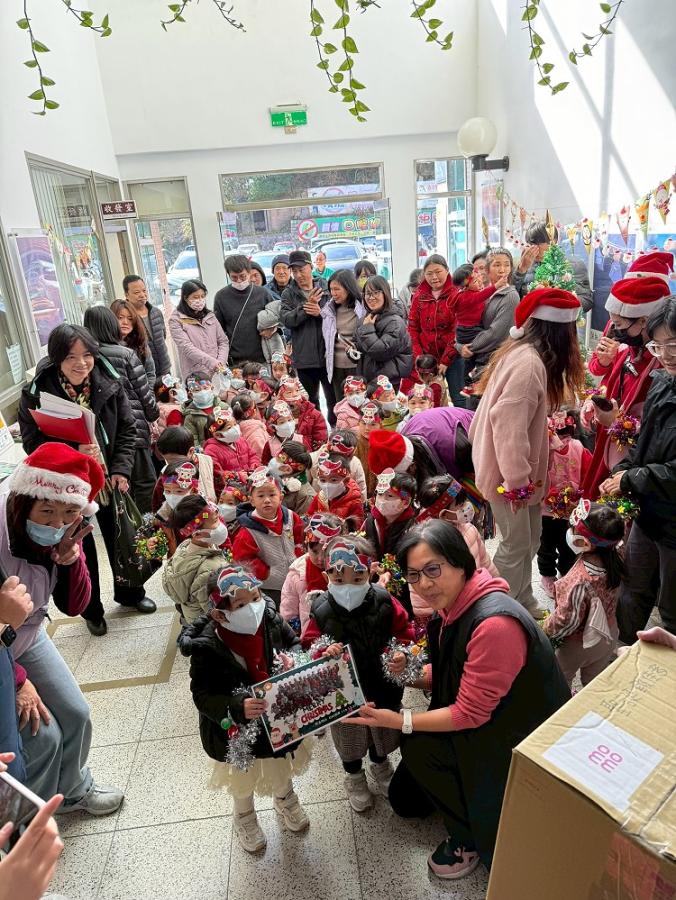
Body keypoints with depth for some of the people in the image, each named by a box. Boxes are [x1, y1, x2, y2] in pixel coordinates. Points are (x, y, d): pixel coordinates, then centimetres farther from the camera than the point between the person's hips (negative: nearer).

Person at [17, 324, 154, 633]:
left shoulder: (109, 384, -12)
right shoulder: (36, 395, -19)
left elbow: (127, 430, -4)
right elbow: (33, 444, -13)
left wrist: (121, 469, -13)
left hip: (108, 480, 2)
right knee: (82, 549, 14)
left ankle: (129, 593, 45)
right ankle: (92, 610, 38)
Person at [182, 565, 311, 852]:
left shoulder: (269, 617, -22)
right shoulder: (207, 646, -33)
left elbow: (295, 643, -4)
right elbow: (202, 694, -26)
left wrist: (293, 659, -25)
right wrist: (237, 708, -41)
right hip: (236, 729, -3)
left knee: (283, 765, 32)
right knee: (243, 777, 27)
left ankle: (285, 800, 67)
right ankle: (244, 818, 62)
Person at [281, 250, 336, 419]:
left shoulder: (326, 288, 3)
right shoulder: (288, 294, 5)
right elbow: (286, 320, -9)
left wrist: (321, 312, -18)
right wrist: (305, 307, -21)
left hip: (327, 355, -1)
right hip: (304, 357, 1)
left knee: (334, 398, 7)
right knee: (310, 401, 12)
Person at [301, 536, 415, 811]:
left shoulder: (384, 603, -20)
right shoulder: (322, 611, -23)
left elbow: (404, 631, -7)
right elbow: (309, 644, -14)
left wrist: (399, 652, -26)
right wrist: (325, 652, -35)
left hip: (382, 684, 2)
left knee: (383, 731, 28)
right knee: (349, 736, 23)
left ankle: (380, 764, 61)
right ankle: (354, 776, 54)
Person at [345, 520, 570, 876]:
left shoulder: (494, 623, -35)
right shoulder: (451, 605, -7)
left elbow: (470, 714, -27)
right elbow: (448, 671, 5)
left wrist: (399, 721, -23)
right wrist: (406, 675, -12)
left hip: (524, 739, -8)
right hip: (482, 724, 8)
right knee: (404, 799, 11)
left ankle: (469, 839, 3)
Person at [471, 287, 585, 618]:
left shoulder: (520, 350, 8)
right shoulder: (530, 362, -23)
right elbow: (508, 425, -29)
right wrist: (516, 480, -24)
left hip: (517, 467, 10)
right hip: (507, 471, -10)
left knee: (529, 538, 19)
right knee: (516, 545, 3)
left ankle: (523, 603, 35)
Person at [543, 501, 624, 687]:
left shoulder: (579, 582, -41)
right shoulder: (614, 560, -21)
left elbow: (566, 621, -27)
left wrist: (547, 628, -11)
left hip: (580, 644, -6)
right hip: (609, 635, 6)